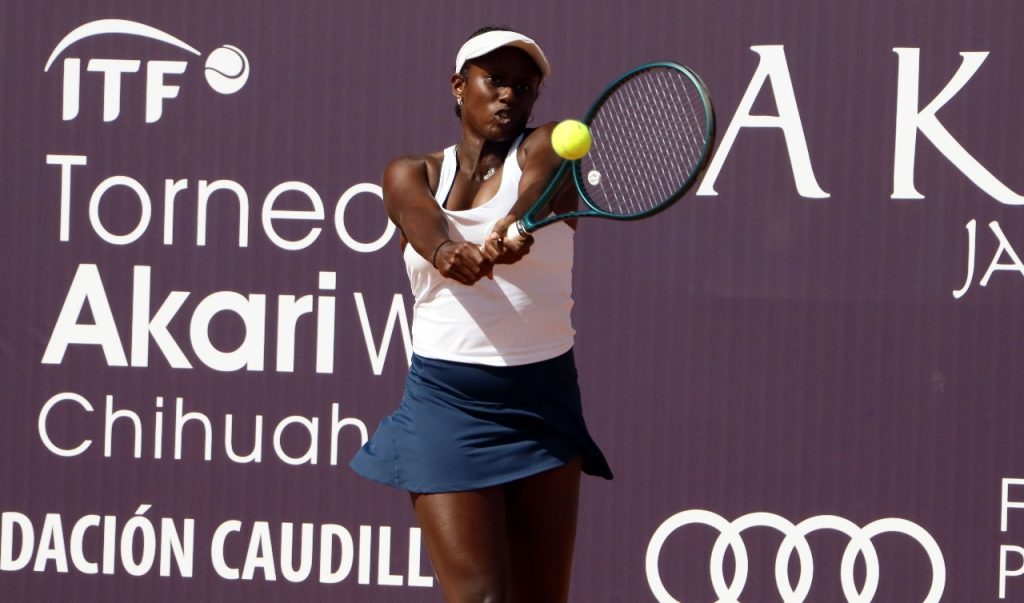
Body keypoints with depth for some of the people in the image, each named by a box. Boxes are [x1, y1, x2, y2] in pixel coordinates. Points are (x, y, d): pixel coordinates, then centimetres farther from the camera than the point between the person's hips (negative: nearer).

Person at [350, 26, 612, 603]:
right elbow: (420, 217, -17)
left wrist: (515, 226, -45)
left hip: (542, 399, 1)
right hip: (445, 401, -1)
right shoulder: (411, 173, 8)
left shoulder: (545, 148, 4)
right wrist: (449, 250, -41)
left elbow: (540, 184, -21)